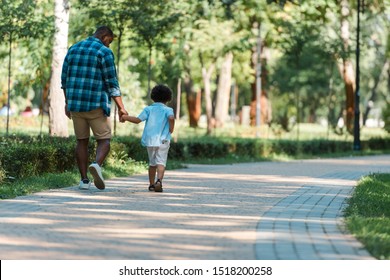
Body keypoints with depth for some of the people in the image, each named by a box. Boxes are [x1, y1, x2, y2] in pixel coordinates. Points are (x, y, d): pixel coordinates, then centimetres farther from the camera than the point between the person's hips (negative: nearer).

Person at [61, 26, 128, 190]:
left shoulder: (73, 49, 11)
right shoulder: (104, 52, -6)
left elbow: (65, 79, 12)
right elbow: (112, 83, -11)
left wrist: (67, 102, 20)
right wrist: (121, 108, -9)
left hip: (76, 103, 5)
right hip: (96, 104, -5)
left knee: (82, 141, 14)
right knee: (104, 140, 4)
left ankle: (84, 179, 8)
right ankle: (97, 165, -26)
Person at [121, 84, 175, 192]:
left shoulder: (148, 109, 7)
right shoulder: (167, 110, 2)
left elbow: (138, 120, -3)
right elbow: (171, 118, -19)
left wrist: (126, 117, 11)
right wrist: (171, 129, -5)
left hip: (150, 140, 3)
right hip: (163, 140, -3)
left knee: (152, 163, 18)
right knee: (161, 162, -8)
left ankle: (151, 184, 22)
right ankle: (159, 180, -32)